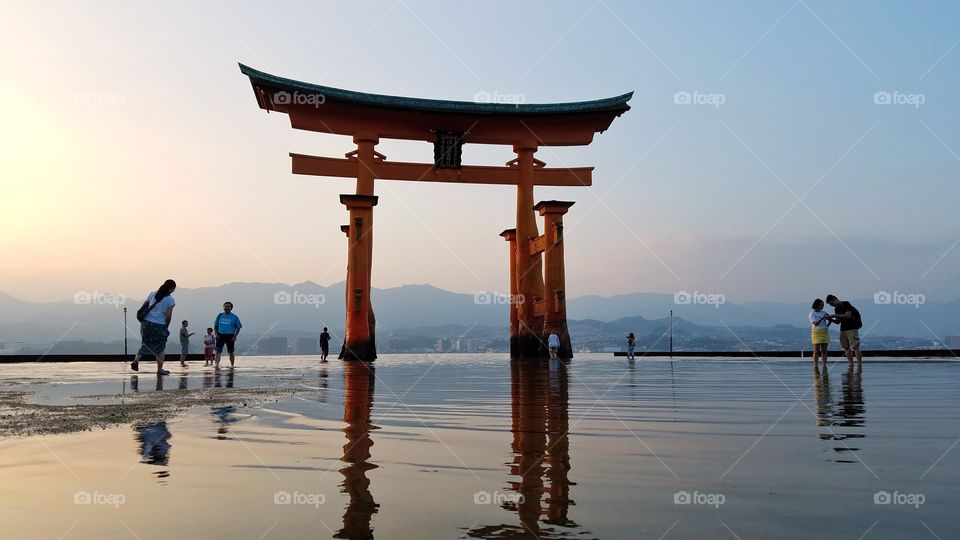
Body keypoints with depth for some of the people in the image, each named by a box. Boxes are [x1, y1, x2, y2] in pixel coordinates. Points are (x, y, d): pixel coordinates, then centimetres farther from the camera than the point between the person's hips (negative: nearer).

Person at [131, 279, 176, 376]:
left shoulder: (153, 294, 6)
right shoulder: (171, 300, -7)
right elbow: (168, 316, -8)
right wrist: (166, 327, 7)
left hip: (146, 323, 5)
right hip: (159, 326, -5)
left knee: (146, 344, 23)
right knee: (160, 349, 10)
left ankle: (136, 360, 4)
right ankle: (160, 370, 17)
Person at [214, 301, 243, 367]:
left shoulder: (234, 317, 2)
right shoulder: (220, 316, 8)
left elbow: (238, 328, 3)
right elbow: (215, 325, 14)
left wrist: (235, 336, -8)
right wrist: (215, 333, -2)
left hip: (230, 336, -1)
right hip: (220, 335, 1)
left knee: (231, 352, 9)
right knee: (218, 350, -13)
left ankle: (232, 365, 20)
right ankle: (216, 363, -22)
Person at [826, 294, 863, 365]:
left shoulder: (846, 304, -8)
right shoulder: (836, 309, 15)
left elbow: (848, 315, -19)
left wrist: (835, 315, -16)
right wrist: (831, 320, -3)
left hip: (852, 328, -8)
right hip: (843, 329, 8)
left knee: (855, 347, -10)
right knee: (846, 348, 5)